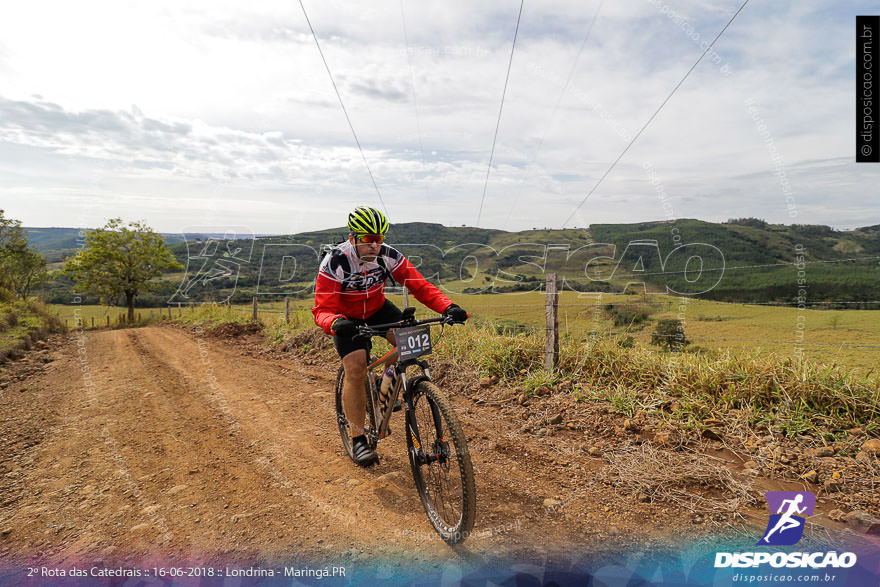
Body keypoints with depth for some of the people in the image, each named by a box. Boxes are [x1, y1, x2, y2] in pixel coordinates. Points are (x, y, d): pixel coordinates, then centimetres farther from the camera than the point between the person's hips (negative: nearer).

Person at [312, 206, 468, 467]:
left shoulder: (389, 256, -22)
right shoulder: (334, 263, -29)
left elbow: (420, 286, -23)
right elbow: (322, 309, -31)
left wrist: (448, 307, -40)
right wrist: (335, 323, -55)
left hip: (377, 308, 3)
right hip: (347, 316, -3)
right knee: (356, 371, -16)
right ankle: (358, 440, -1)